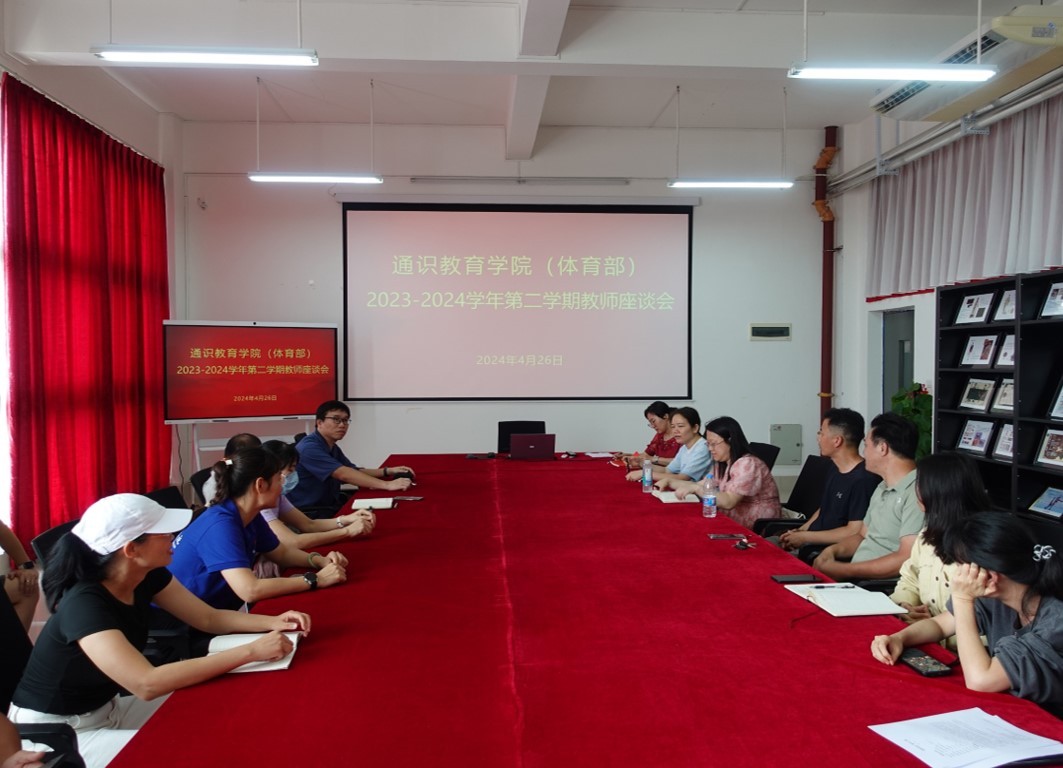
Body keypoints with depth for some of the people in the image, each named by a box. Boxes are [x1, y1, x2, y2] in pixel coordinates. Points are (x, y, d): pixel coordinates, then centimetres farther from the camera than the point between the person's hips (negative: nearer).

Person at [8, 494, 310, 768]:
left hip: (107, 710, 8)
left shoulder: (148, 576, -8)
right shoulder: (84, 605, -32)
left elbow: (209, 618, 1)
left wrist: (272, 622, -17)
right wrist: (251, 651, -42)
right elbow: (147, 683, -42)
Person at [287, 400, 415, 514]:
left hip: (329, 506, 9)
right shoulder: (309, 448, -19)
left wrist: (388, 471, -2)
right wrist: (387, 485, -32)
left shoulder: (332, 447, 13)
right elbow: (344, 475, -27)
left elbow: (355, 472, 14)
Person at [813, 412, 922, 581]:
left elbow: (906, 560, -22)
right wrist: (832, 550, 3)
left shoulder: (917, 492, -16)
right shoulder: (882, 488, 16)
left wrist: (844, 570, -18)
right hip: (856, 578, 9)